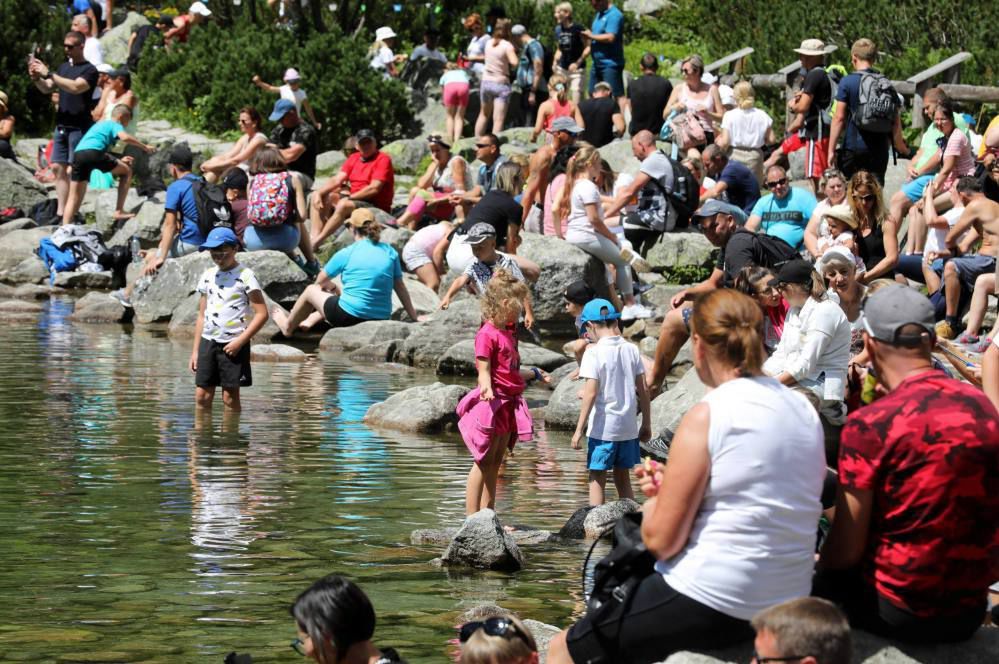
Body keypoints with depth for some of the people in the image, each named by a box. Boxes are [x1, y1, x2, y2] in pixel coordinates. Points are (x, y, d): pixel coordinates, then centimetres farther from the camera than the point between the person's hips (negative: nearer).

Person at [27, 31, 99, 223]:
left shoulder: (89, 70, -7)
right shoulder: (64, 67, 15)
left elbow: (75, 87, -24)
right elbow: (46, 89, 13)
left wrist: (48, 74, -24)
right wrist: (36, 78, -8)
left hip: (79, 128, -7)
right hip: (62, 126, 7)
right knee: (58, 168, 3)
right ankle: (60, 211, 4)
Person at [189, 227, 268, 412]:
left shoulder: (245, 276, -6)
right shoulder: (207, 276, 12)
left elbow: (262, 314, -10)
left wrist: (240, 341, -16)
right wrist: (195, 350, 11)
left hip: (233, 344, -5)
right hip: (208, 341, 5)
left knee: (230, 397, -1)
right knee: (202, 397, 1)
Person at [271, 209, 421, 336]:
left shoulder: (346, 254, -8)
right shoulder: (389, 252, 0)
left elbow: (321, 281, 7)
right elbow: (400, 288, 5)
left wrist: (333, 287, 29)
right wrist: (414, 317, 14)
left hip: (349, 317, -5)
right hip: (381, 319, 5)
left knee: (311, 290, 23)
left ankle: (288, 327, 46)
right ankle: (309, 321, 49)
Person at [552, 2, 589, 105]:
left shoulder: (578, 29, -11)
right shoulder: (558, 29, 9)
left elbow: (587, 48, -9)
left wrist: (578, 63, -16)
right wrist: (555, 62, 4)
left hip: (576, 69, -6)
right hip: (562, 68, 6)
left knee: (576, 101, -8)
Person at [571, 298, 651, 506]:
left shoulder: (594, 353, -13)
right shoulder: (632, 350, 2)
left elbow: (590, 393, -16)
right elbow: (643, 390, 5)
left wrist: (579, 429, -11)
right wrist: (647, 424, 14)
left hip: (602, 427, -5)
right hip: (628, 426, 5)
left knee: (597, 478, 3)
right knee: (623, 477, 15)